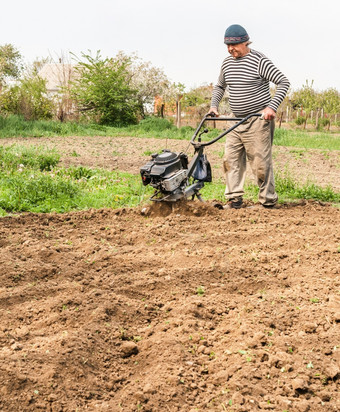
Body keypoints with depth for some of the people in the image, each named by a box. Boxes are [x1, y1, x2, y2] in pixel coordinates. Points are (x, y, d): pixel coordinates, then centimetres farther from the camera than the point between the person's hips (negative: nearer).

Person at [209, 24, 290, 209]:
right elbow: (219, 86, 26)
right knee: (231, 158, 3)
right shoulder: (227, 63, 11)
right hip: (237, 121, 7)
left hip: (258, 120, -7)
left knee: (260, 162, -6)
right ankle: (234, 198, 11)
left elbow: (283, 82, -11)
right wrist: (214, 105, 10)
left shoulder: (259, 61, -10)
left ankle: (268, 202, 5)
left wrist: (272, 107, -21)